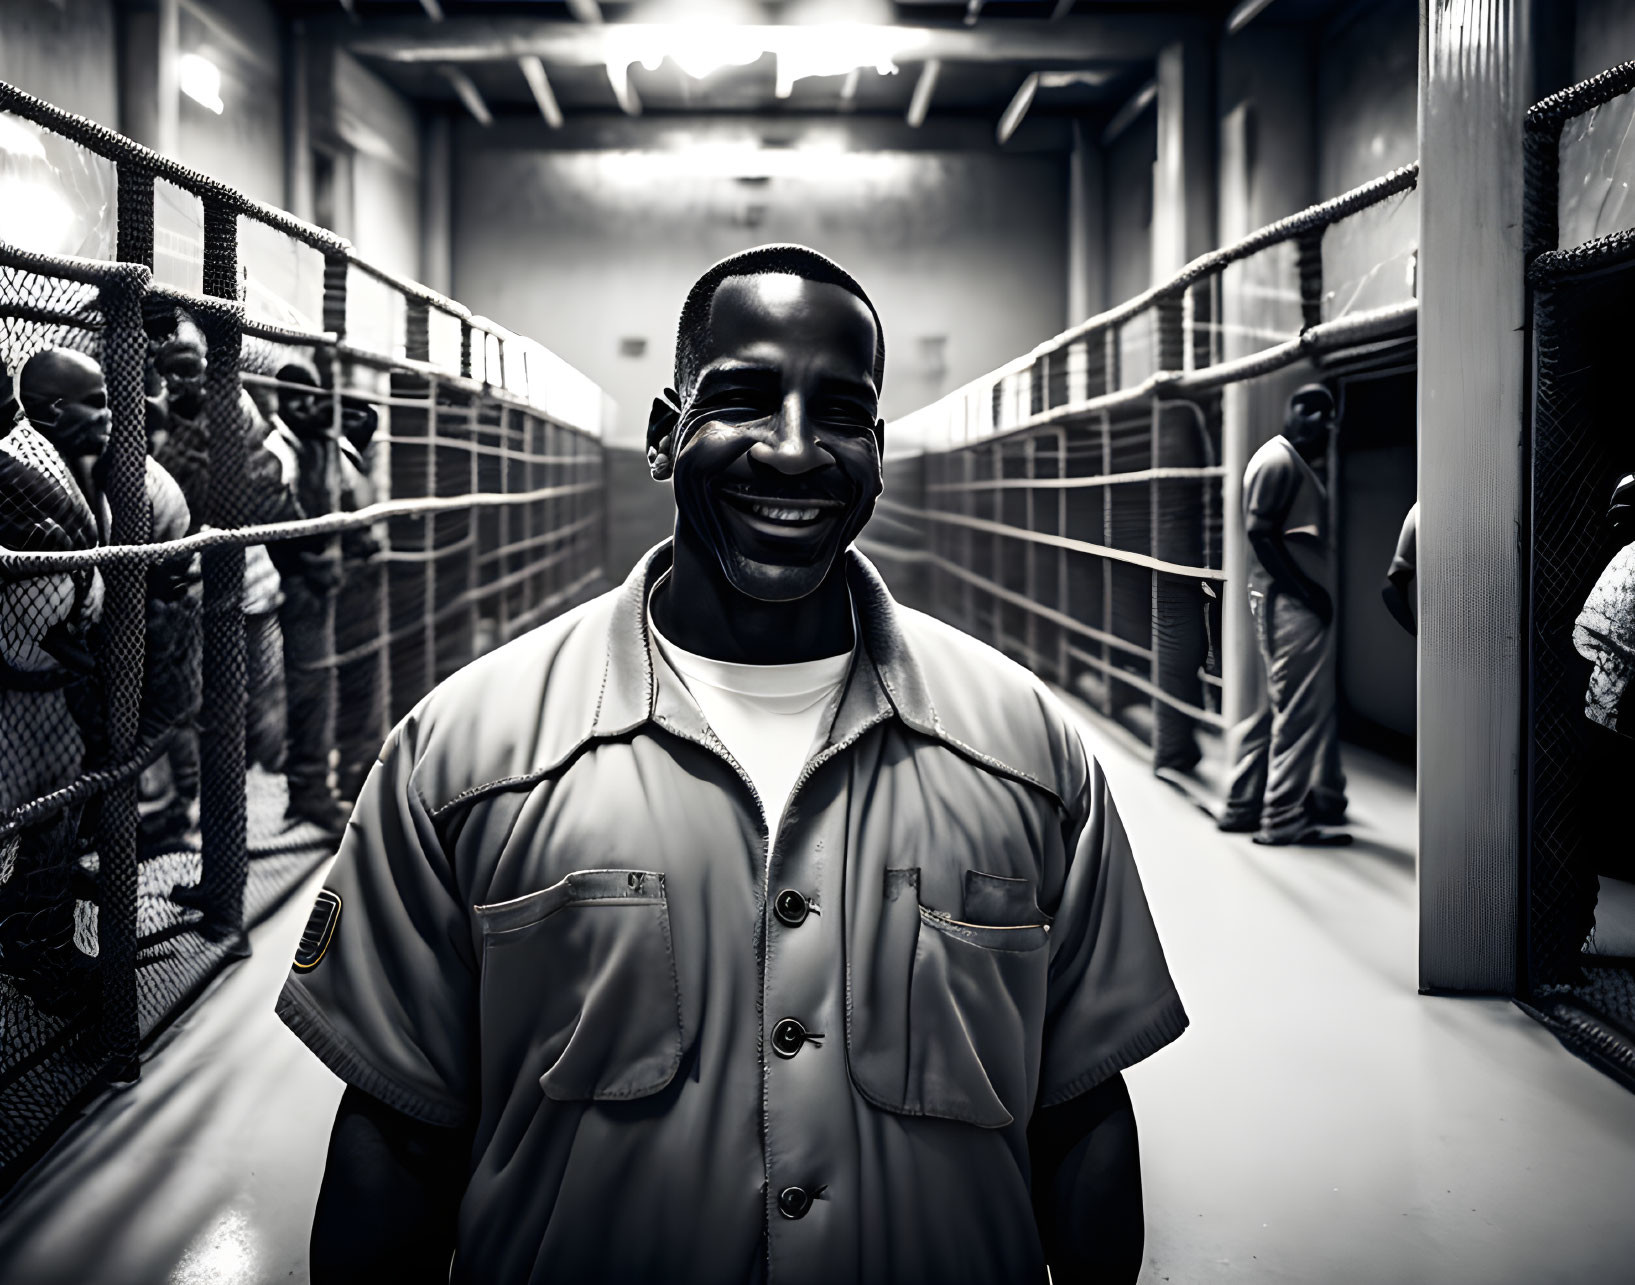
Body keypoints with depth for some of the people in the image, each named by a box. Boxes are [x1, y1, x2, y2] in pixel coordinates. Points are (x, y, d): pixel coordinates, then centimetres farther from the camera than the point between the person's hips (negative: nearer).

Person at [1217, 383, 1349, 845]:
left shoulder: (1295, 464, 20)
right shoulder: (1278, 461, -12)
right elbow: (1260, 534, -19)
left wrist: (1314, 591, 12)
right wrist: (1308, 591, -19)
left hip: (1300, 603, 11)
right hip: (1290, 604, -11)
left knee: (1281, 708, 15)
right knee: (1302, 709, -6)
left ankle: (1243, 806, 21)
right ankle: (1286, 818, 0)